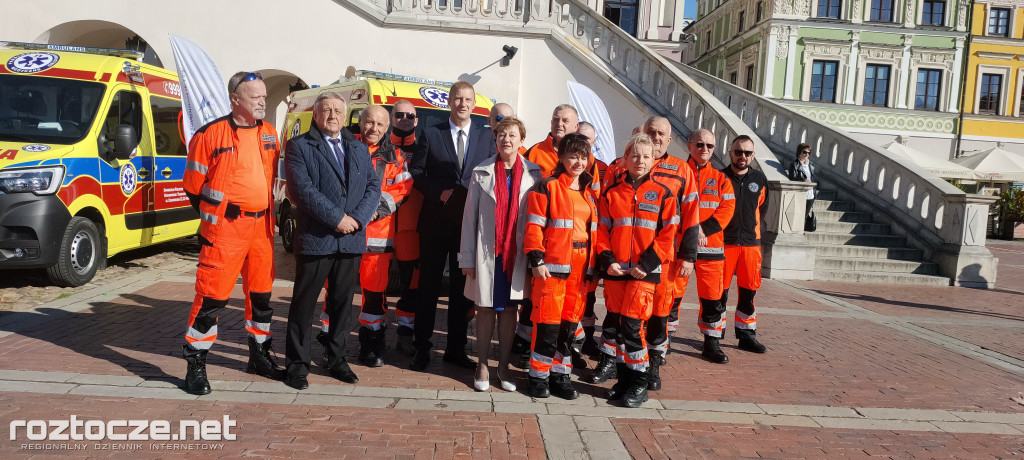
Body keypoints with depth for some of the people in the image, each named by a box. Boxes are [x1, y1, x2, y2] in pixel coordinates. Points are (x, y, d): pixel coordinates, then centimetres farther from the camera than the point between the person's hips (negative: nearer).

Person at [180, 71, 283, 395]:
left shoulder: (269, 134, 9)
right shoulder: (211, 134, -8)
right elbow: (193, 185, -2)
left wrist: (267, 212, 15)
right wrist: (213, 217, 3)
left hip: (262, 225, 6)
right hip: (225, 228, -6)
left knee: (261, 292, 15)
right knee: (212, 295, -4)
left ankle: (259, 355, 30)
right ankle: (195, 365, 9)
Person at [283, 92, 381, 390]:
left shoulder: (359, 149, 16)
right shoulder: (299, 147, 1)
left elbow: (374, 186, 6)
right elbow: (302, 189, -11)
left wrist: (357, 218, -10)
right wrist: (336, 218, -16)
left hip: (351, 240, 4)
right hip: (315, 239, -4)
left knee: (343, 303, 13)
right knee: (304, 304, 4)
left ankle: (337, 359, 26)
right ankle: (297, 365, 16)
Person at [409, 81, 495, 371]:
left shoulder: (487, 137, 8)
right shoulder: (431, 134, 4)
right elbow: (416, 172, 1)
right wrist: (439, 193, -12)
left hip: (470, 224, 2)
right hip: (436, 222, -1)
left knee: (462, 289, 9)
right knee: (429, 287, 4)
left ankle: (456, 349, 20)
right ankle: (422, 349, 14)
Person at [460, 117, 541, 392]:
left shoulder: (533, 174, 1)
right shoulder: (481, 172, 1)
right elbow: (470, 216, 1)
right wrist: (467, 257, -3)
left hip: (517, 253, 1)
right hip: (487, 252, 0)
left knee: (509, 308, 9)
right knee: (486, 308, 7)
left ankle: (503, 366, 21)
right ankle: (482, 366, 19)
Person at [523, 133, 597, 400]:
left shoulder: (588, 192, 15)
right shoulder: (548, 188, -4)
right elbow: (534, 227, -8)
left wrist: (594, 264, 15)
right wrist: (536, 260, -16)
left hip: (580, 268, 6)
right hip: (553, 266, -6)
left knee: (570, 324, 11)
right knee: (548, 322, -2)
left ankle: (561, 375, 23)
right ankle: (539, 376, 13)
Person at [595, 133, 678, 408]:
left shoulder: (662, 194, 2)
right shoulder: (612, 193, 8)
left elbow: (668, 234, -1)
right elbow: (601, 230, 7)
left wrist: (647, 264, -10)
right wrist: (606, 260, -7)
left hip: (645, 271, -3)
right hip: (615, 270, 3)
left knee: (632, 324, -8)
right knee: (614, 324, 7)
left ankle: (639, 383, 7)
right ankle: (623, 378, 23)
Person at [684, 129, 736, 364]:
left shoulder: (721, 179, 11)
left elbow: (726, 209, 0)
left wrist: (704, 229, -14)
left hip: (711, 246, 2)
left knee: (713, 296, 6)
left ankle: (711, 343, 21)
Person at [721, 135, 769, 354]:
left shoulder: (760, 179, 7)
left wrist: (749, 227, 16)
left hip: (751, 243, 4)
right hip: (723, 243, -3)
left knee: (749, 291, 8)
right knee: (719, 291, 0)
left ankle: (746, 334, 21)